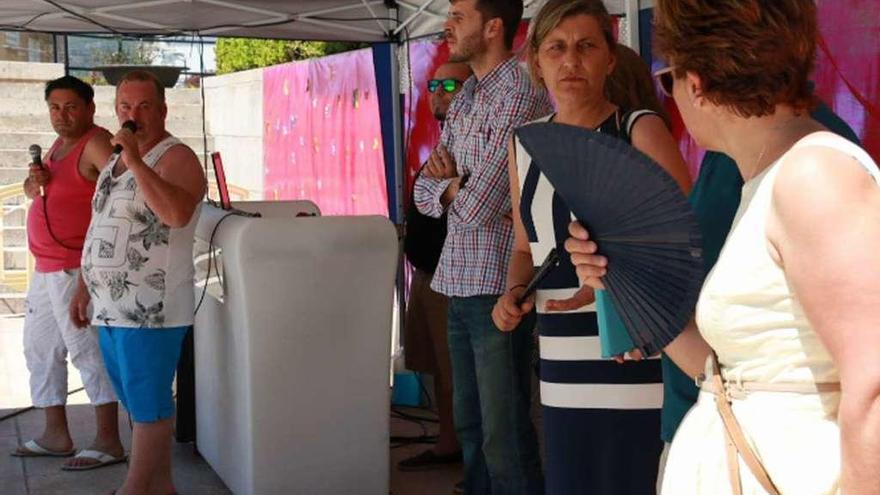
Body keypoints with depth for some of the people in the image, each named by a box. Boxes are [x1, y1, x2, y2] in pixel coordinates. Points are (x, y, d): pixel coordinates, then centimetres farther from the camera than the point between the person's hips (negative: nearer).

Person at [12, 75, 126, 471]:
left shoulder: (95, 144, -14)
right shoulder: (59, 144, 16)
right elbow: (32, 190, 22)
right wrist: (35, 182, -1)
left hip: (76, 269, -10)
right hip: (46, 270, 10)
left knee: (86, 350, -9)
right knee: (39, 348, 15)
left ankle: (108, 442, -4)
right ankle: (56, 435, 25)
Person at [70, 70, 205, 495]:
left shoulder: (176, 157, -10)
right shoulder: (114, 162, 16)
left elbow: (177, 214, -30)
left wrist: (136, 161, -27)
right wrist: (84, 287, 19)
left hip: (151, 309, -9)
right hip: (111, 308, 9)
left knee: (148, 406, -1)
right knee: (142, 403, 15)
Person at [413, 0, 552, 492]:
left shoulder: (521, 93, -14)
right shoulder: (465, 99, 15)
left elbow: (476, 205, -19)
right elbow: (425, 190, 14)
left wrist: (452, 184, 2)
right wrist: (456, 188, -7)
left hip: (499, 286, -9)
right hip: (460, 284, 9)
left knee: (505, 434, -3)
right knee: (469, 424, 16)